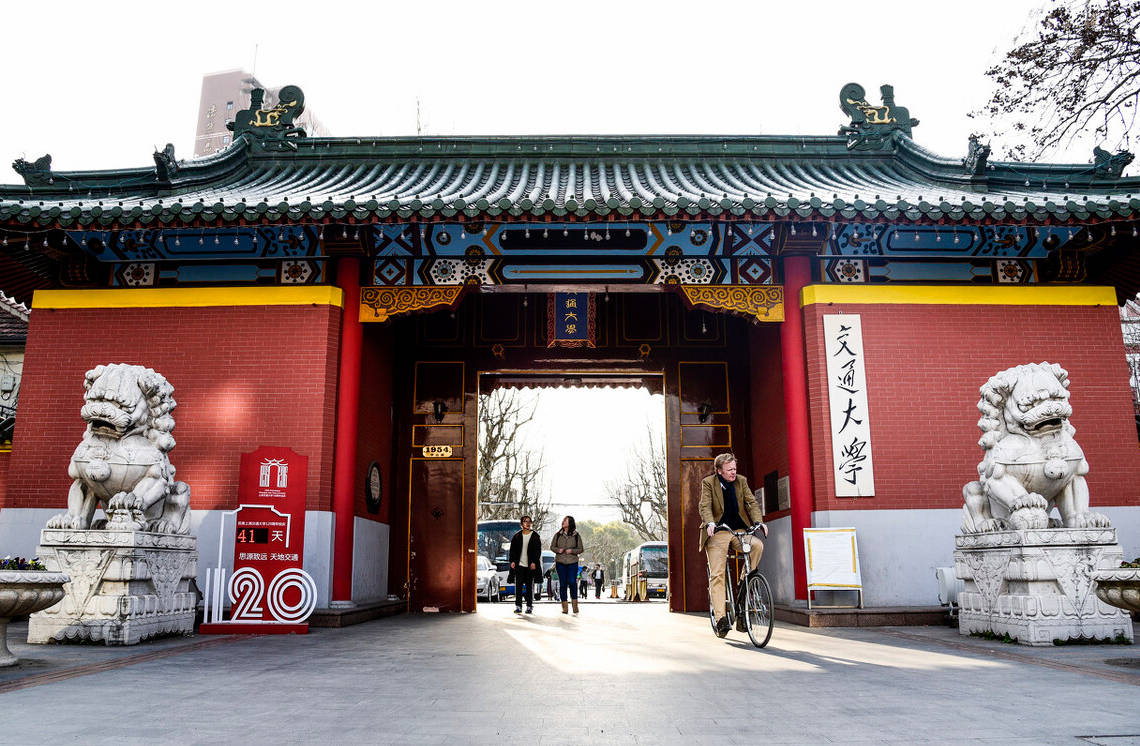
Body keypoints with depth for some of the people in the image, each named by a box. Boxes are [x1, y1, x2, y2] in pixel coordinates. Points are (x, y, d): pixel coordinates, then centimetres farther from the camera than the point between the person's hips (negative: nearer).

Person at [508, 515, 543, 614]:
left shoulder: (535, 536, 4)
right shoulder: (517, 536, 8)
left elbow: (538, 550, 1)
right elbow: (512, 550, 9)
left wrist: (534, 562, -8)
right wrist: (512, 561, -2)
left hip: (531, 565, -1)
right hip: (519, 565, 1)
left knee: (530, 586, 3)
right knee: (518, 586, -3)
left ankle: (529, 606, 10)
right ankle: (518, 606, 1)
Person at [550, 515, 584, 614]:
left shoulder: (576, 535, 2)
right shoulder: (558, 535, 8)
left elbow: (581, 549, 6)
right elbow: (552, 546, 13)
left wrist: (572, 551, -11)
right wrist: (558, 550, -8)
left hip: (572, 562, -2)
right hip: (560, 562, 2)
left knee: (572, 582, -13)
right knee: (562, 584, 2)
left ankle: (575, 604, 3)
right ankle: (564, 607, 9)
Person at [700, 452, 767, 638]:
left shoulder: (741, 481, 6)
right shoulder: (708, 483, -3)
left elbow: (752, 502, 1)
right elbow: (705, 506, -13)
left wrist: (759, 521, -17)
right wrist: (709, 523, -32)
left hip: (739, 531, 3)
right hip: (717, 532, -3)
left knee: (757, 545, -27)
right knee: (717, 574, -13)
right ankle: (720, 618, -16)